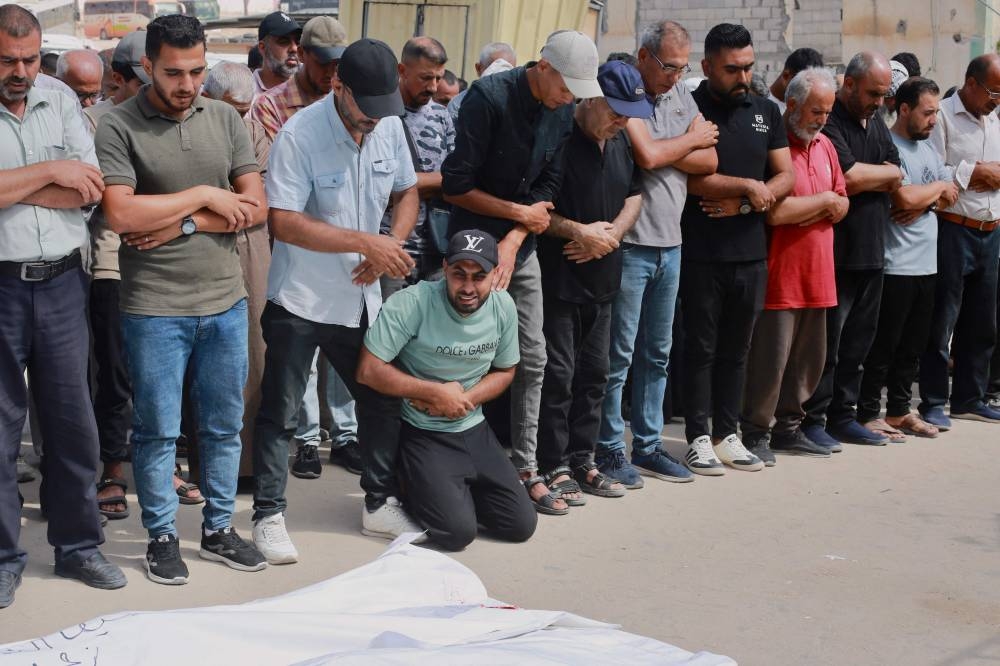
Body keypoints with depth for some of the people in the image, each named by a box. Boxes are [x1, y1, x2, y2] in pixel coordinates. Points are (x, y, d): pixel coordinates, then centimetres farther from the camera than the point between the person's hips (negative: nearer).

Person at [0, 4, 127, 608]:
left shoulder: (61, 105, 7)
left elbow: (89, 190, -5)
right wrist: (50, 172, -12)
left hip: (62, 282, 3)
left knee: (73, 418, 10)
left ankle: (78, 545, 23)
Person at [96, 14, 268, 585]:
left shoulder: (226, 119, 4)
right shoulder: (119, 128, -8)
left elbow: (255, 209, 0)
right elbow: (121, 215, -19)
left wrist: (182, 224, -12)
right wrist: (204, 197, -12)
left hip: (226, 301, 4)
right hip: (154, 308, -3)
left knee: (224, 425, 13)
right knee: (157, 430, 7)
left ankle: (220, 529, 29)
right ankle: (162, 536, 24)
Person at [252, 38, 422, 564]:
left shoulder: (389, 128, -1)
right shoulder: (299, 135, -19)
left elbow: (407, 192, 12)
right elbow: (284, 223, -24)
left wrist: (391, 246, -8)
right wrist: (366, 242, -26)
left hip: (360, 298, 6)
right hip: (299, 301, -6)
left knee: (384, 398, 13)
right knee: (279, 411, 4)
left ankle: (380, 505, 29)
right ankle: (269, 516, 17)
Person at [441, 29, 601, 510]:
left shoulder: (563, 113, 1)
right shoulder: (488, 98, -17)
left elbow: (547, 190, 1)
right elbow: (455, 186, -18)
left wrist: (512, 243, -13)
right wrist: (521, 213, -11)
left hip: (521, 249, 6)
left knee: (532, 360, 6)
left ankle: (525, 468, 15)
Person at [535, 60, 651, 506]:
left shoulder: (621, 144, 10)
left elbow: (634, 196, 17)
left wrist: (611, 234, -2)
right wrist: (578, 231, -19)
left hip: (602, 279, 8)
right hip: (558, 279, -8)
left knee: (594, 373, 13)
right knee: (558, 374, -3)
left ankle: (582, 460, 25)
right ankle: (554, 468, 7)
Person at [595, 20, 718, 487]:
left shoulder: (680, 95, 13)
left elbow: (709, 162, 7)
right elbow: (647, 155, -21)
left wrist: (667, 152, -9)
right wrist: (693, 139, -4)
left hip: (670, 243, 7)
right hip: (631, 243, -7)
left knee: (657, 353, 12)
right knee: (619, 353, -2)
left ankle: (647, 447, 21)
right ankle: (609, 449, 9)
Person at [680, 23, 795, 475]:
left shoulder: (766, 112, 11)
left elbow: (785, 176, 9)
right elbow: (691, 178, -15)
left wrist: (744, 204, -8)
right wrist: (749, 187, -9)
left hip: (751, 251, 5)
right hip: (701, 252, -5)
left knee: (736, 348, 11)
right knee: (701, 347, 2)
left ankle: (726, 434, 20)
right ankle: (698, 437, 11)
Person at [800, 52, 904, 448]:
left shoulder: (877, 125, 18)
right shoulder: (829, 122, -10)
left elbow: (896, 178, 11)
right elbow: (849, 177, -20)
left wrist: (863, 178, -10)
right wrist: (884, 173, -2)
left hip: (871, 252, 8)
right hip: (836, 253, -8)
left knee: (858, 341, 12)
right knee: (826, 340, -3)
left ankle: (843, 416, 22)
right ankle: (812, 420, 7)